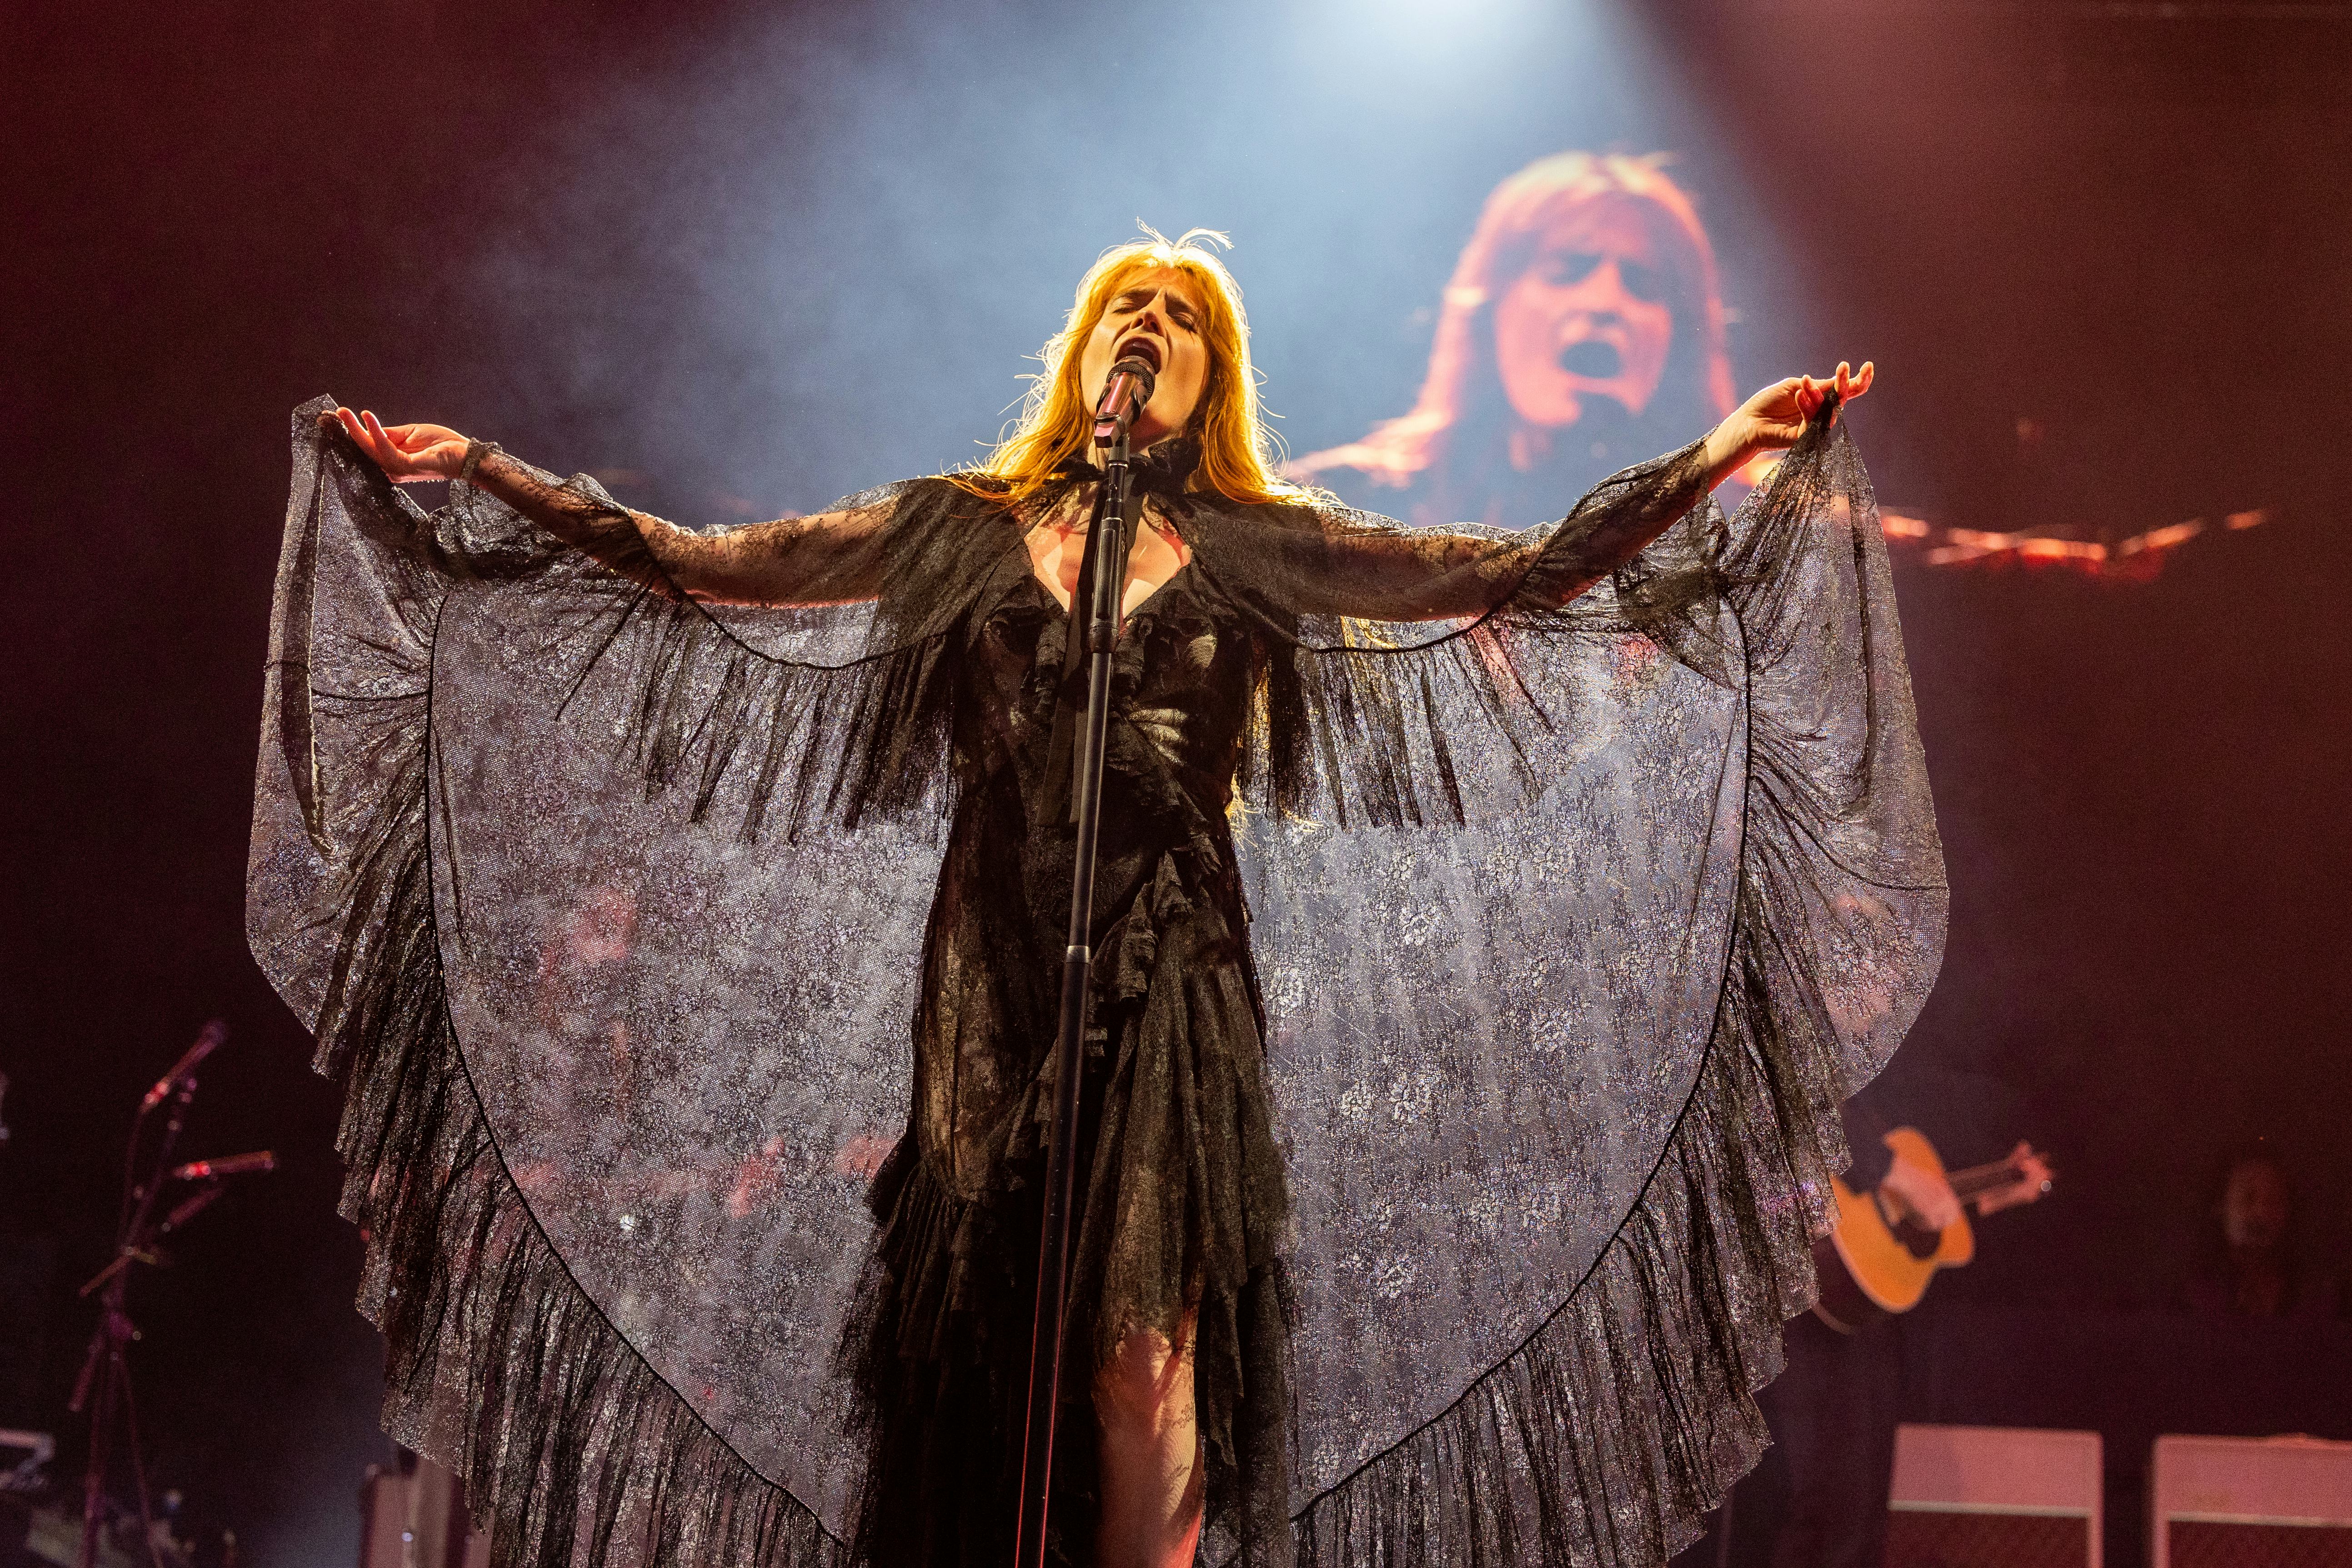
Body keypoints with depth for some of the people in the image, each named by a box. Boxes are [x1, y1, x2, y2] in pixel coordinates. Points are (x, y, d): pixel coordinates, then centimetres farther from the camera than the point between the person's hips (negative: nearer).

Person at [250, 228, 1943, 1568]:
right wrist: (480, 474, 6)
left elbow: (1525, 578, 8)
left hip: (1179, 980, -1)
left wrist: (1726, 455, 5)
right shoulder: (958, 527, 12)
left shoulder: (1265, 550, 11)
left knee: (1142, 1353, -7)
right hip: (989, 973, 1)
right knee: (976, 1335, 0)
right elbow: (694, 572, 10)